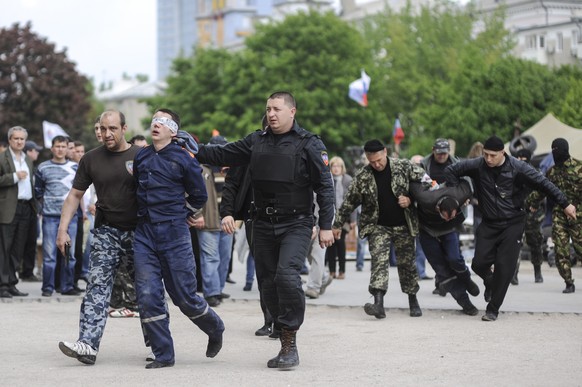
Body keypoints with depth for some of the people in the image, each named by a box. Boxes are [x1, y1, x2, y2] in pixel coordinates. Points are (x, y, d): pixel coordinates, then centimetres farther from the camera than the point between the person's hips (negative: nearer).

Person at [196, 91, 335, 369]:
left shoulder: (309, 144, -4)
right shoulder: (256, 142, 9)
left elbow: (324, 186, -4)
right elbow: (222, 155, 14)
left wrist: (326, 226, -8)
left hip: (296, 224, -5)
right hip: (263, 225, 5)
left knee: (287, 274, -24)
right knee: (269, 284, 6)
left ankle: (290, 342, -15)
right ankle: (286, 345, 17)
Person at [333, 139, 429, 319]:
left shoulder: (404, 167, -7)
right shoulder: (362, 177, -6)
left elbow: (426, 181, 2)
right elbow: (349, 202, 3)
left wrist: (411, 199, -10)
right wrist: (338, 224, 6)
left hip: (403, 225, 1)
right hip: (378, 226, -1)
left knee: (407, 263, 9)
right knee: (379, 260, -18)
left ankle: (413, 301, 26)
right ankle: (379, 304, -29)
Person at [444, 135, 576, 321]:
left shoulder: (517, 168, -14)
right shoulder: (478, 166, -9)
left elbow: (544, 184, -7)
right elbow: (451, 171, 4)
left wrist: (565, 204, -3)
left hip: (513, 224, -2)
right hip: (488, 224, 2)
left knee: (504, 267, -9)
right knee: (479, 263, -5)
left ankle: (493, 309, 4)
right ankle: (490, 282, 31)